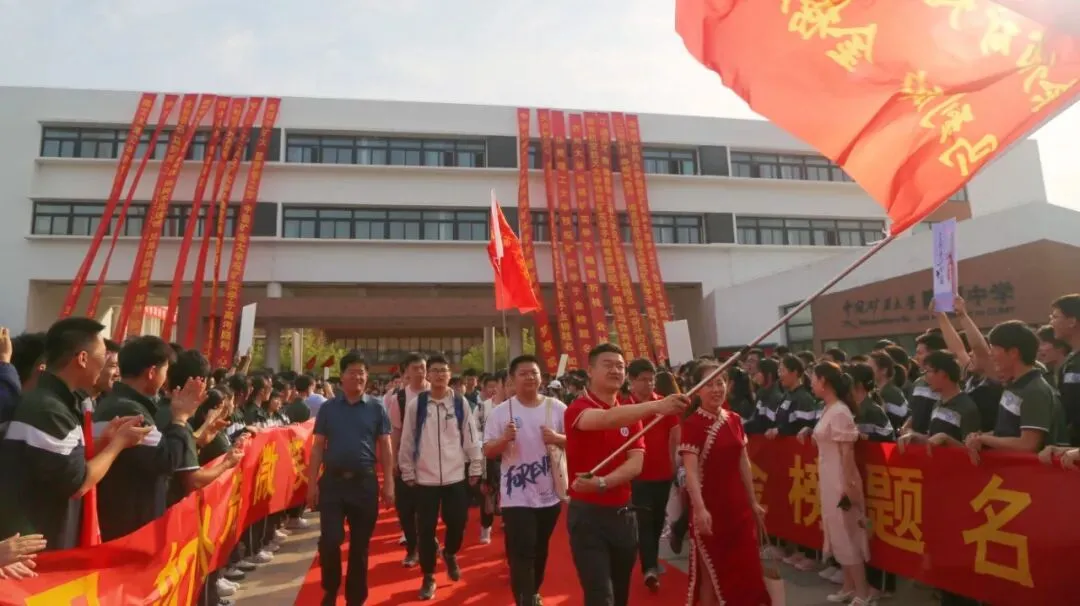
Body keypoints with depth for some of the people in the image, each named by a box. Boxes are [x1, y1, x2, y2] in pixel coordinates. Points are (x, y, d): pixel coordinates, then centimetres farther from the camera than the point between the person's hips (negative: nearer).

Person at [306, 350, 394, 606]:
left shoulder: (376, 408, 1)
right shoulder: (328, 407, 2)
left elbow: (385, 447, 2)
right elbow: (318, 447, 4)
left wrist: (388, 483, -3)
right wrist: (312, 482, -2)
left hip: (365, 482, 0)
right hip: (332, 481, 0)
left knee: (360, 545, 10)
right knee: (330, 541, -2)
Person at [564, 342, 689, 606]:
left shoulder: (631, 415, 7)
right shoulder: (578, 408, -12)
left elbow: (636, 463, -5)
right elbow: (606, 419, -35)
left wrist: (601, 482, -22)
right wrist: (655, 406, -49)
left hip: (623, 512, 6)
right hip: (588, 513, -6)